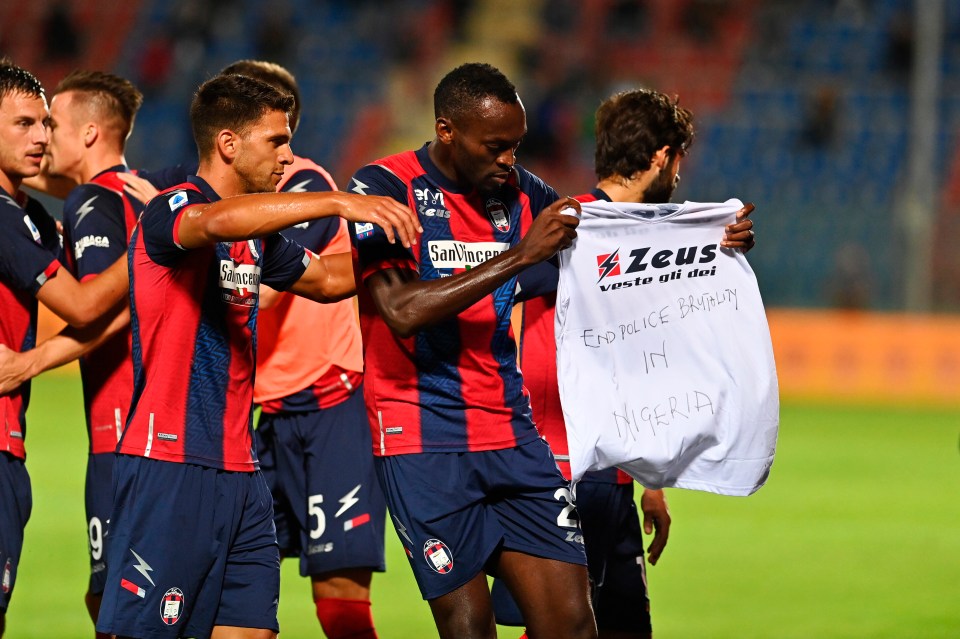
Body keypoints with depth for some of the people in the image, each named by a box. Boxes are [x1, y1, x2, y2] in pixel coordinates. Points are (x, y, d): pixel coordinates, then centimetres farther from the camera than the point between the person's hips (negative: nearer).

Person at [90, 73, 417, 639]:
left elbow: (327, 278, 33)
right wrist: (337, 203, -40)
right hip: (170, 465, -9)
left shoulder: (257, 234, 17)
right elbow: (217, 220, -34)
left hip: (239, 470, 9)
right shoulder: (169, 212, -10)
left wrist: (390, 243, 19)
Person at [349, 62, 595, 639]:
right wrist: (520, 254, -22)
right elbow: (403, 310, -22)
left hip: (512, 436, 5)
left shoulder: (519, 193, 9)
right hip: (424, 445, -5)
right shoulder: (385, 189, -8)